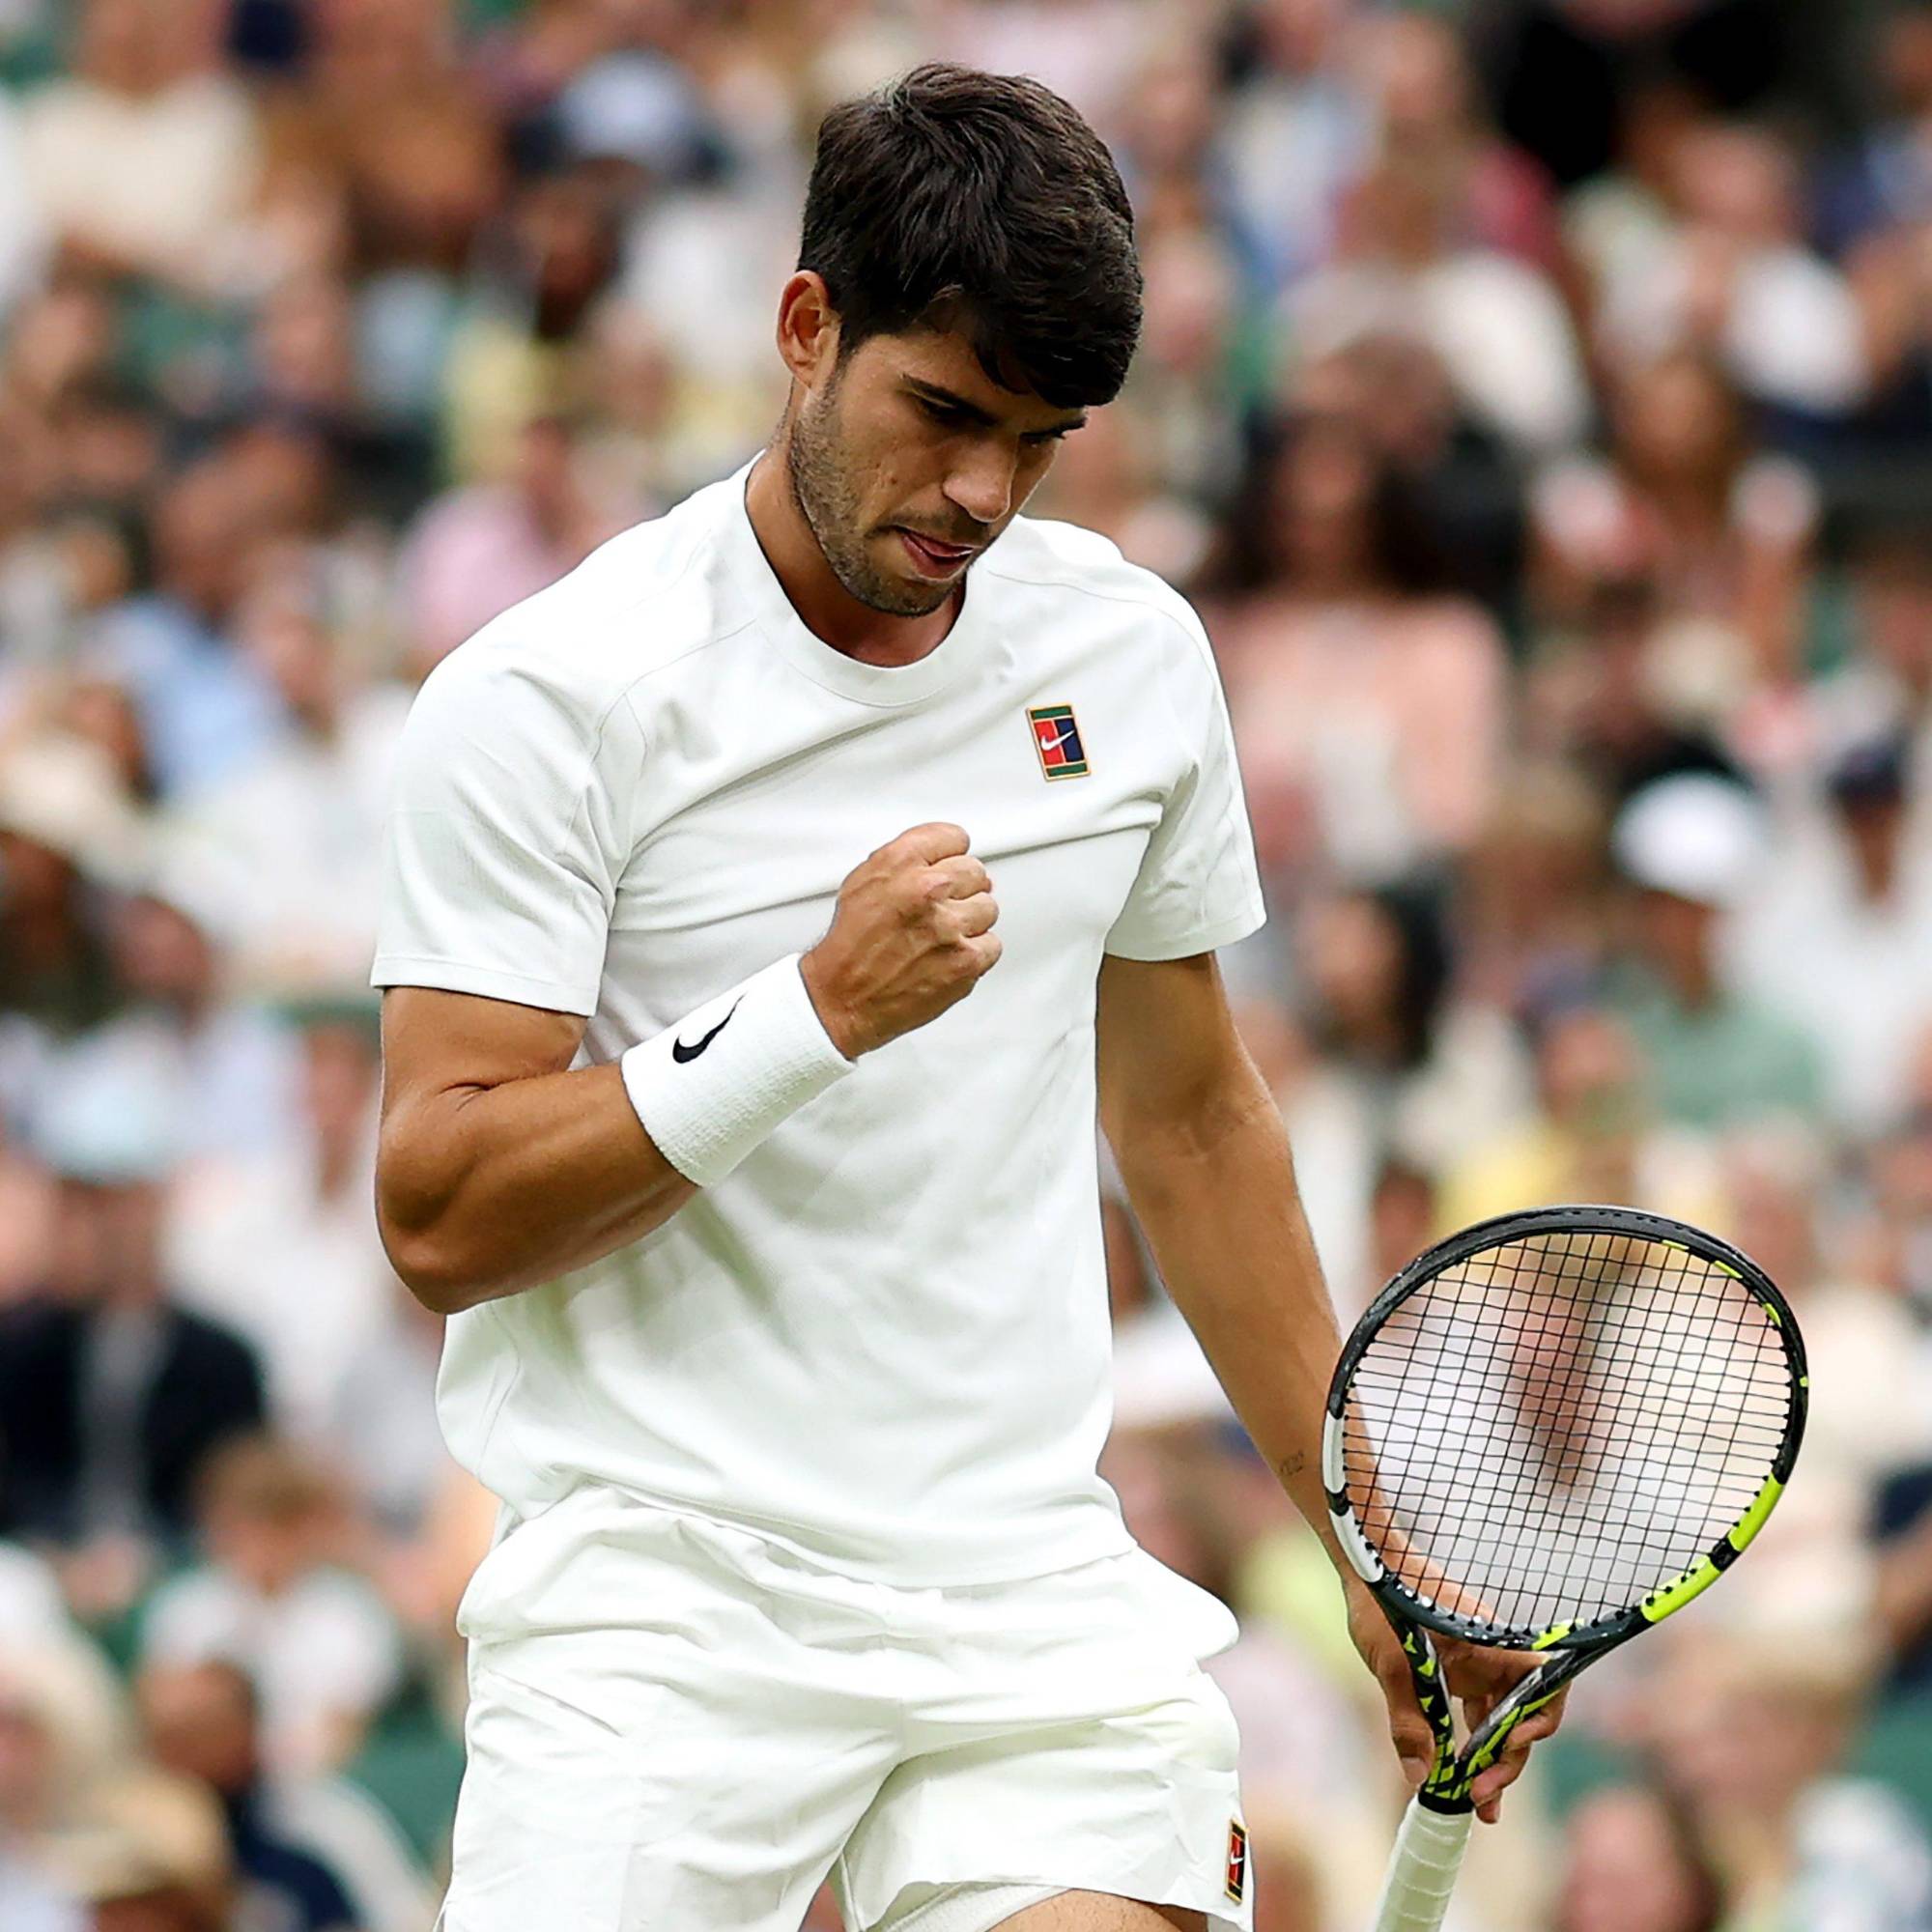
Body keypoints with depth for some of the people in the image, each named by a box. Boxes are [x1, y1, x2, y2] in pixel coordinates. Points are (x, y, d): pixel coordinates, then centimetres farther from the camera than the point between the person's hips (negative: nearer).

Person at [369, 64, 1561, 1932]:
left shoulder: (1132, 652, 10)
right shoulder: (541, 699, -6)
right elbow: (440, 1219, -11)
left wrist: (1374, 1542, 20)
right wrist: (823, 1006, -20)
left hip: (1035, 1590, 4)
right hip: (660, 1601, -3)